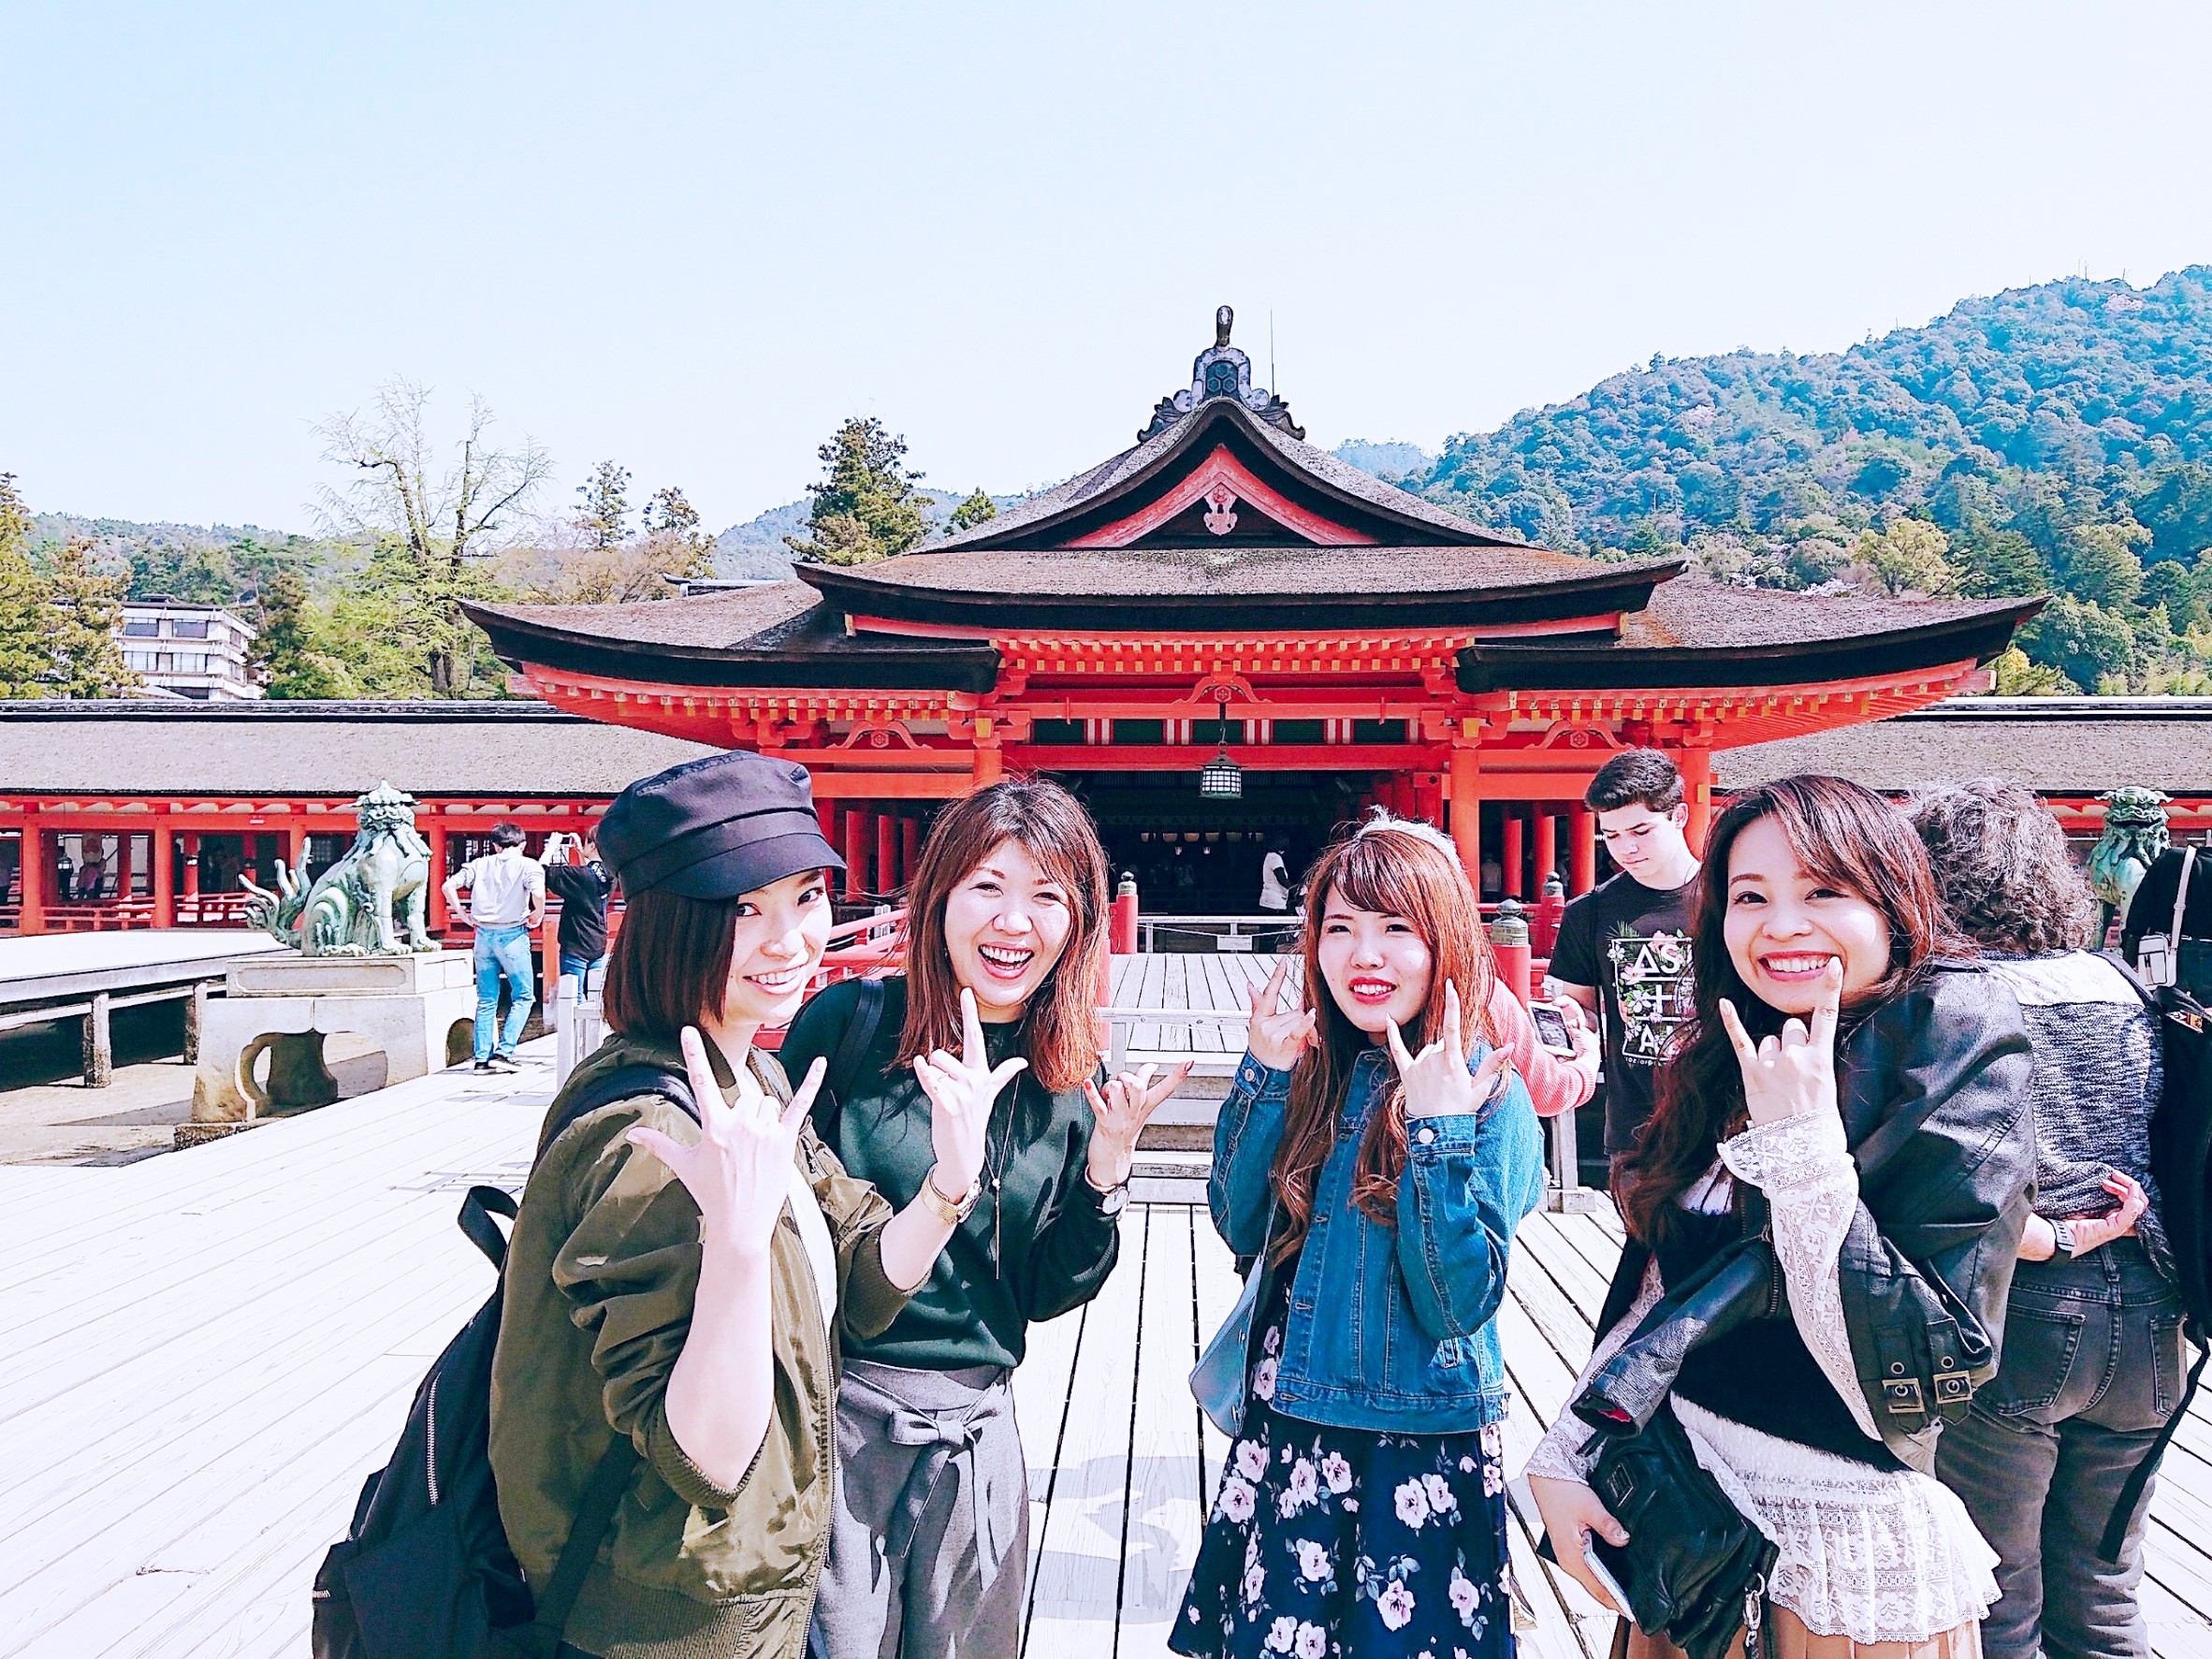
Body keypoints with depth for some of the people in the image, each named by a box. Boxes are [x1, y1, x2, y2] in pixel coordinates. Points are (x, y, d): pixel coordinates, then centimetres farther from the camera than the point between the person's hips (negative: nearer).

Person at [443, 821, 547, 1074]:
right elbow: (538, 894, -19)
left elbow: (449, 886, 2)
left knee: (486, 1000, 11)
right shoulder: (528, 866, -1)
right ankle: (503, 1052, -4)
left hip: (484, 935, 4)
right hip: (513, 935, -4)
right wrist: (538, 916, -2)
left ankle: (482, 1058, 10)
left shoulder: (479, 864, 10)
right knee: (523, 996, 7)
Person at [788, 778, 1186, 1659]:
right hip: (834, 1414, -3)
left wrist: (1106, 1175, -10)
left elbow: (1045, 1295, 3)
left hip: (978, 1429, 4)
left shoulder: (1075, 1083, 0)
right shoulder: (849, 1022, -12)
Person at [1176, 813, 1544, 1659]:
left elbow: (1457, 1306, -18)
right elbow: (1238, 1226, -2)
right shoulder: (1313, 1065, -1)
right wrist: (1264, 1076, -11)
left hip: (1419, 1441, -4)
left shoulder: (1485, 1092, -15)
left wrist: (1438, 1131, -27)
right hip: (1285, 1429, 5)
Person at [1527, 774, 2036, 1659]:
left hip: (1847, 1552, -5)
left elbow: (1918, 1380, -23)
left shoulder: (1960, 1070, -17)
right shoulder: (1724, 1062, -1)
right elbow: (1652, 1288, 6)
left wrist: (1800, 1143, -28)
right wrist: (1565, 1452, 1)